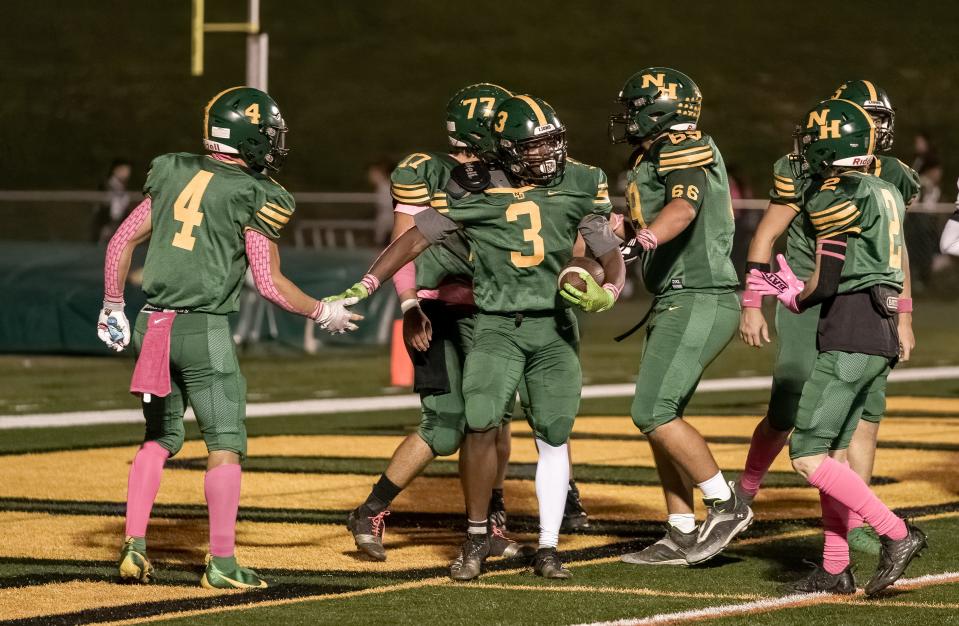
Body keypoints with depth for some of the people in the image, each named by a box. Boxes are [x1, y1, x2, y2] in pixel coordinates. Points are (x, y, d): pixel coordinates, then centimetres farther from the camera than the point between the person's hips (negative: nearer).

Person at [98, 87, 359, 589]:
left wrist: (113, 308, 22)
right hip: (204, 331, -6)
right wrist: (324, 313, 8)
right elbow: (270, 284, -7)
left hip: (153, 324, 6)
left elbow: (121, 242, 11)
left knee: (159, 439, 18)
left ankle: (135, 548, 11)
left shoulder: (172, 175, 9)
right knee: (226, 444, 1)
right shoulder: (254, 197, -7)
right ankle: (221, 564, -1)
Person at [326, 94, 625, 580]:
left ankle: (548, 548, 12)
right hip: (496, 325, -2)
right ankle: (476, 540, 0)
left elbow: (611, 253, 1)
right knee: (481, 426, -15)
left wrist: (607, 293, -21)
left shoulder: (579, 185, -3)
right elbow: (415, 239, -3)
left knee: (554, 436, 1)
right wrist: (362, 289, -10)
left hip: (554, 327, 2)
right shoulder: (474, 189, -8)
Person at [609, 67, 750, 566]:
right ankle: (681, 537, 13)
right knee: (659, 418, 10)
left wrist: (645, 240, -48)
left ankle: (725, 506, -2)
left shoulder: (683, 151, -14)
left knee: (654, 414, -13)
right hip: (678, 301, 10)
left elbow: (684, 207, -33)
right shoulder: (656, 157, 16)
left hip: (698, 301, -10)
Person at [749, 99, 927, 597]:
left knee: (807, 457, -8)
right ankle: (835, 570, 14)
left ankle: (895, 533, -14)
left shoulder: (835, 198, -11)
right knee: (834, 452, 14)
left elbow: (826, 282, -12)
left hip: (849, 335, -9)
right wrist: (798, 289, 19)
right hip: (882, 332, 9)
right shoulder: (886, 193, 15)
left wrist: (795, 299, 9)